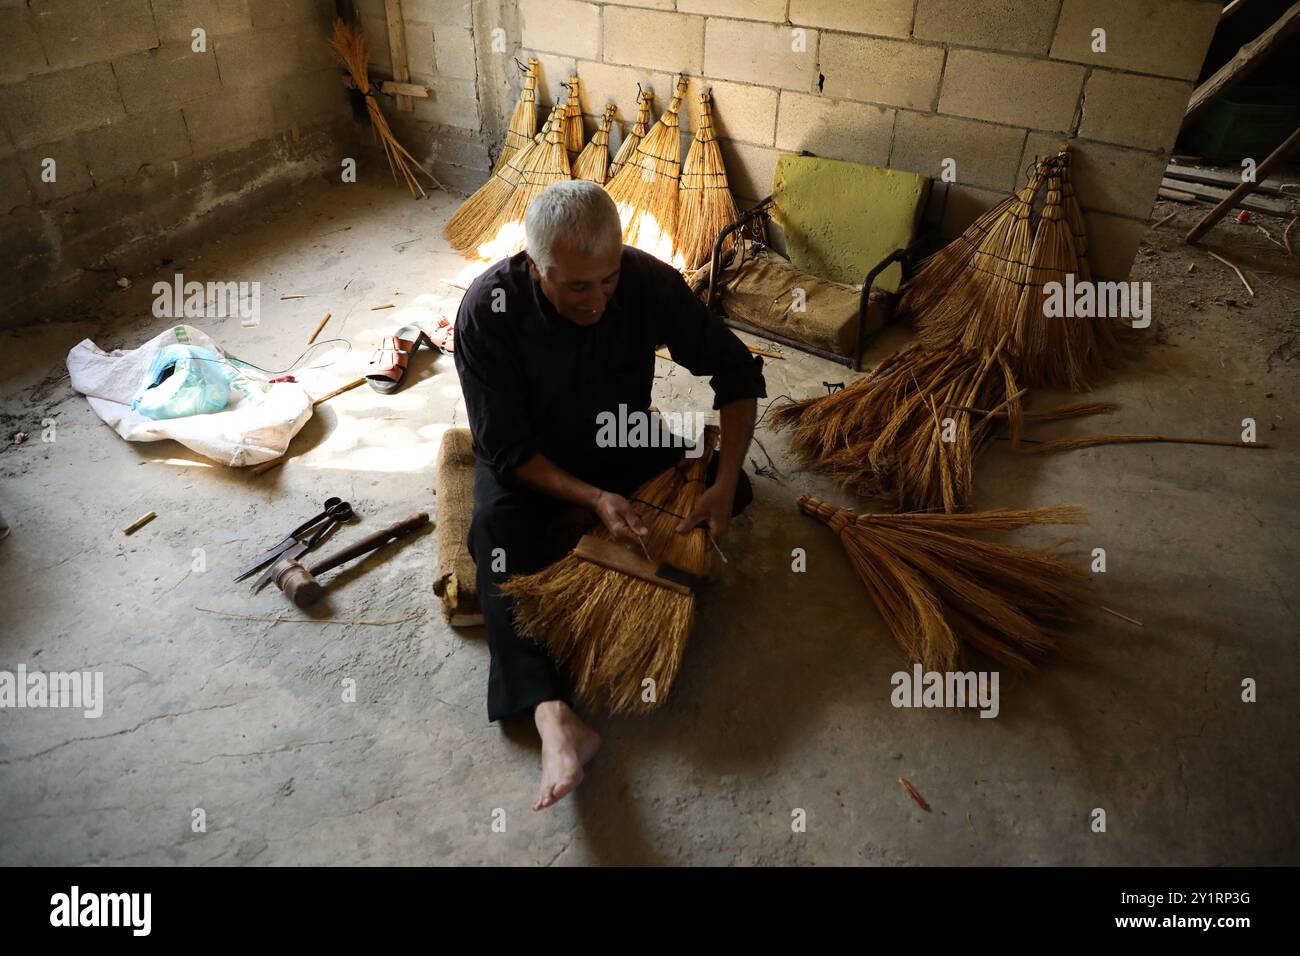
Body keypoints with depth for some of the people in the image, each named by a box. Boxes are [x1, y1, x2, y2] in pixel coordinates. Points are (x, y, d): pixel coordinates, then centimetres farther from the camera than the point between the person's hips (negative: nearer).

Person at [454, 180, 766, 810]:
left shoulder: (650, 281, -22)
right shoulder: (488, 309, -27)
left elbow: (737, 371, -14)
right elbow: (504, 448, -23)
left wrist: (724, 482, -26)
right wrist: (593, 499, -37)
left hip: (624, 441, 3)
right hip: (531, 458, -2)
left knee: (731, 489, -18)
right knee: (498, 527, -34)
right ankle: (554, 718, -46)